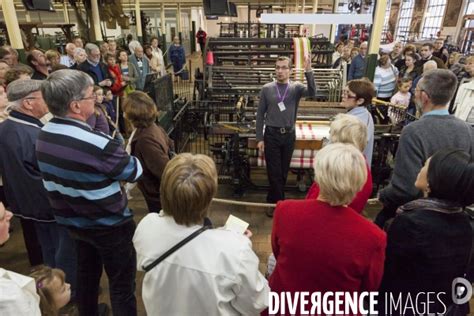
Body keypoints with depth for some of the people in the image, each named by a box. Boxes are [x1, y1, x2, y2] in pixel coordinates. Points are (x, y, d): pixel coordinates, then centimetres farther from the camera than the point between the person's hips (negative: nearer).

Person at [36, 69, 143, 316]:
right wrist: (122, 155, 4)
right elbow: (134, 172, -16)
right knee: (122, 282, 12)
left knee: (86, 273, 28)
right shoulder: (97, 144, -31)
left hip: (71, 221, 8)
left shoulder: (44, 135, -6)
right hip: (109, 225, -7)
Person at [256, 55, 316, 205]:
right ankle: (279, 203, 20)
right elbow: (260, 114, 0)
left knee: (283, 172, 13)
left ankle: (273, 201, 32)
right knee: (274, 172, 3)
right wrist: (259, 138, -3)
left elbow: (312, 92, -20)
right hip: (271, 135, -1)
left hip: (289, 135, 2)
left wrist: (308, 72, -34)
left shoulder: (296, 87, 1)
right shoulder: (267, 89, -1)